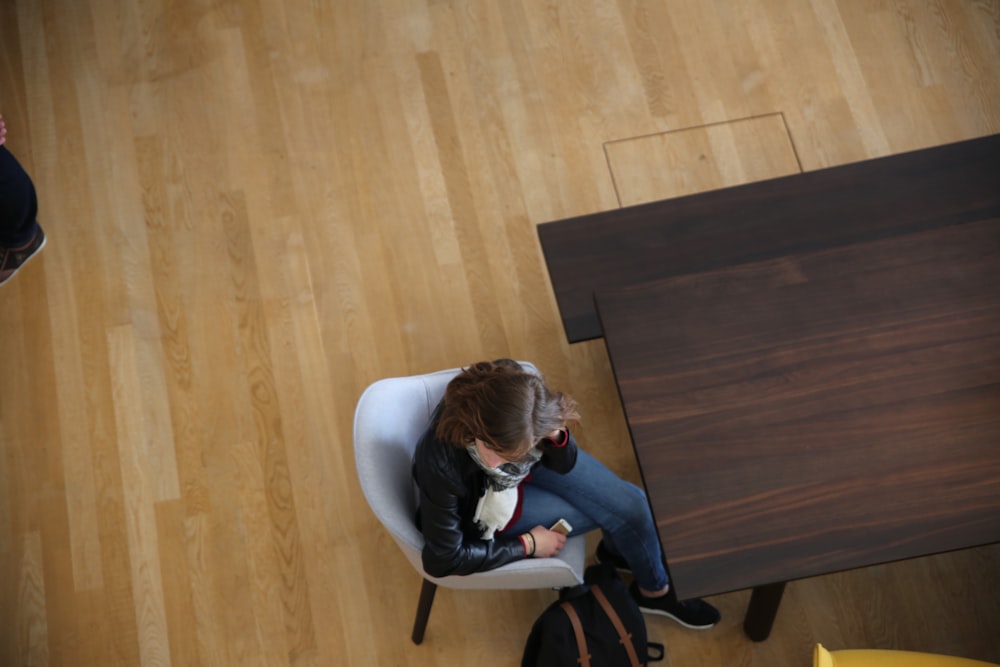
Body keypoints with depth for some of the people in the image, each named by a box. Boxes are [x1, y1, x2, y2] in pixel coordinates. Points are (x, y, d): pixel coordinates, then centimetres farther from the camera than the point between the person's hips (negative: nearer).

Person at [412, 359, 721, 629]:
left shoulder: (512, 385, -33)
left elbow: (563, 465, -15)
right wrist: (528, 544, -18)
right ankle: (652, 589, 29)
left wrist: (557, 435, -38)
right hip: (487, 506, -4)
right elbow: (443, 559, -26)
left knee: (634, 503, -1)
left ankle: (618, 550, 36)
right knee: (619, 514, -4)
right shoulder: (441, 464, -43)